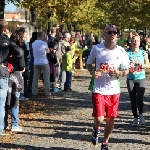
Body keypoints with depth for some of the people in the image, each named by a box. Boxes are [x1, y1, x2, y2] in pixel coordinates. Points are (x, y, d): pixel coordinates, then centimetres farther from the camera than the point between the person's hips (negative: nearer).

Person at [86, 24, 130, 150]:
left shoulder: (121, 52, -2)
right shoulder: (96, 49, -5)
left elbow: (126, 71, 7)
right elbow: (89, 63, 10)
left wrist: (118, 73, -16)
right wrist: (92, 72, -11)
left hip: (114, 90, 2)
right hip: (99, 89, -2)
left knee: (110, 119, 8)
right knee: (99, 118, -11)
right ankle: (96, 129, 26)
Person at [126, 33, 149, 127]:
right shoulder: (128, 53, -1)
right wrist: (128, 66, -21)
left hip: (141, 78, 0)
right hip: (131, 79, 0)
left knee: (139, 99, -13)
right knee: (133, 100, 5)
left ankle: (141, 115, 13)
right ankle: (135, 118, 20)